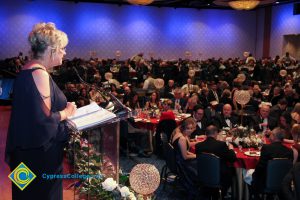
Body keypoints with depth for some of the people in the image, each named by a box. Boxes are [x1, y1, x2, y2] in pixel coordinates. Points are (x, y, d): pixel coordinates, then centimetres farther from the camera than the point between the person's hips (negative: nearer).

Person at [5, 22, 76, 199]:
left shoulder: (28, 70, 9)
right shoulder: (39, 73, -21)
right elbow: (44, 120, -27)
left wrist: (63, 108, 6)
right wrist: (66, 112, -11)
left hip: (31, 148, 10)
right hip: (41, 152, -10)